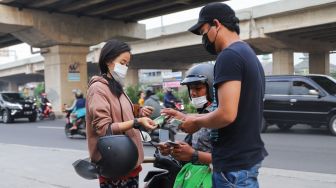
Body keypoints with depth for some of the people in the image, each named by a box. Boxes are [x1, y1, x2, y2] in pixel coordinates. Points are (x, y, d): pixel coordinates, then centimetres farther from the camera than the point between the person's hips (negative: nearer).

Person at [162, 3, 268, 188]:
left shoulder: (229, 56, -16)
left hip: (234, 163, -10)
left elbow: (226, 114, -26)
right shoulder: (249, 54, 15)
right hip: (248, 155, 10)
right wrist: (187, 117, 16)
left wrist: (197, 122, -7)